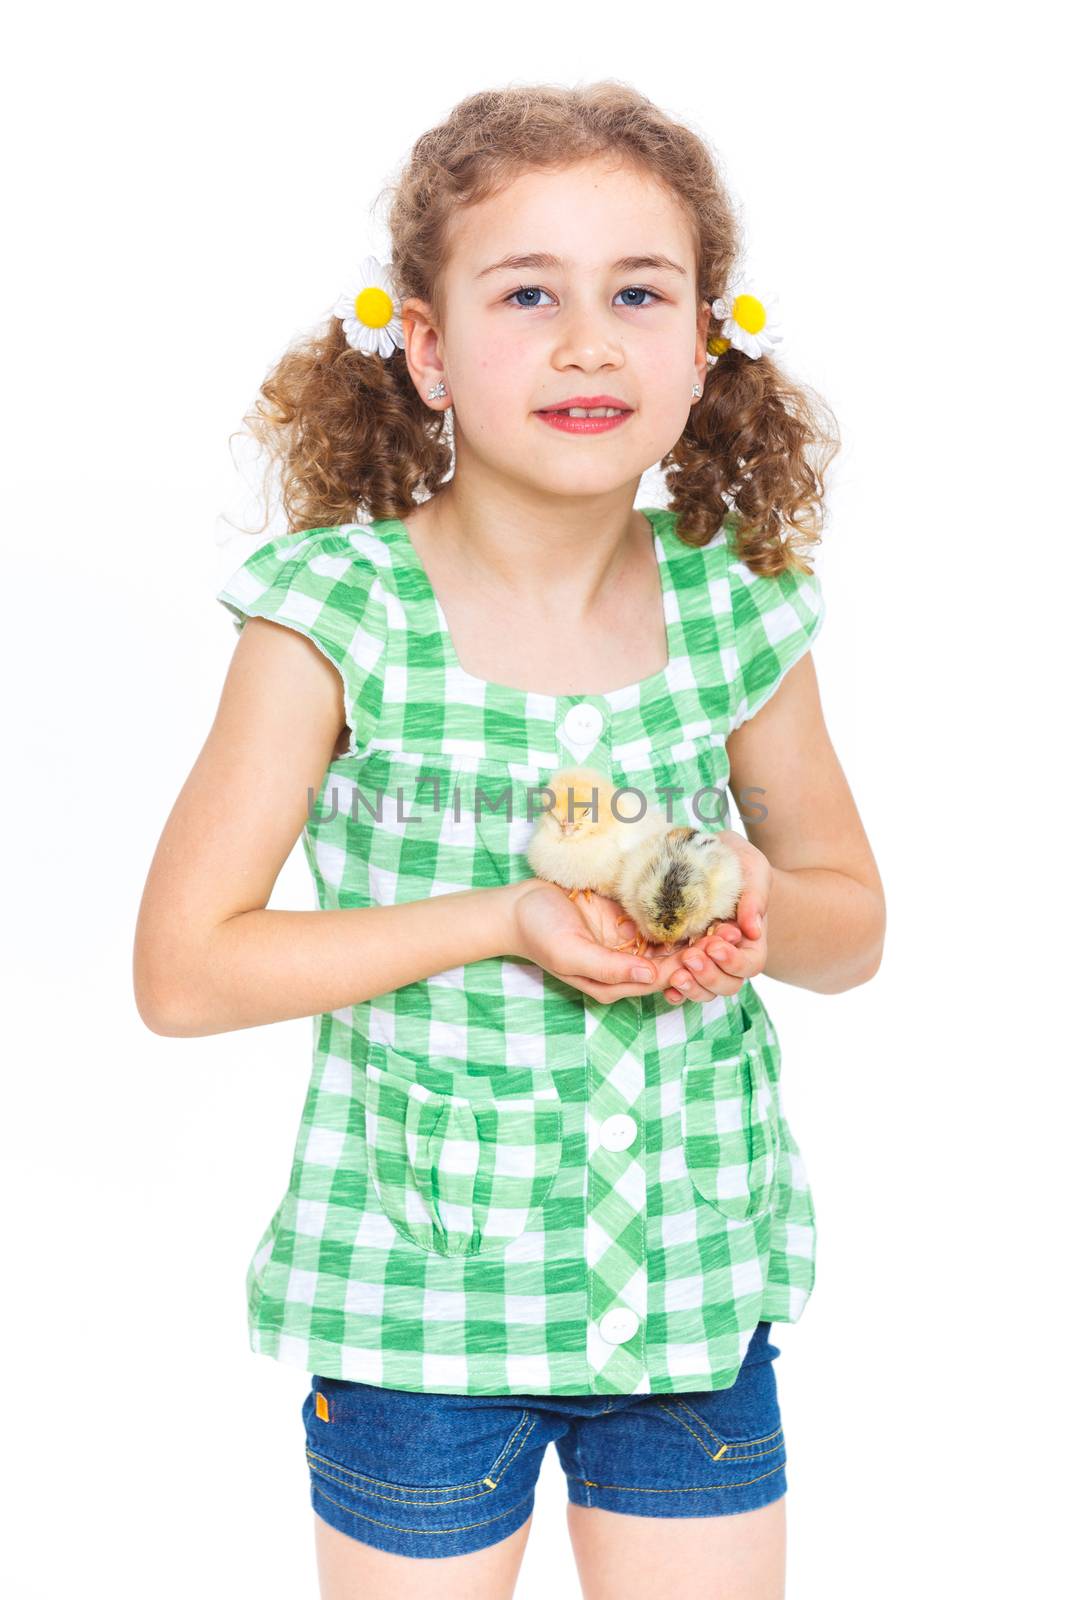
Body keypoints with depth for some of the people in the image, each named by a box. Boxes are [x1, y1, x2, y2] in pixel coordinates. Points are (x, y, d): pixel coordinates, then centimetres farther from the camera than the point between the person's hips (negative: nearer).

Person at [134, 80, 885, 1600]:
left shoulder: (741, 613, -5)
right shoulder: (336, 619, -14)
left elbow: (855, 922, 8)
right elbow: (184, 966, -13)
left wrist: (765, 909, -15)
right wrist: (504, 920, -21)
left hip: (699, 1287, 3)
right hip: (418, 1294, -2)